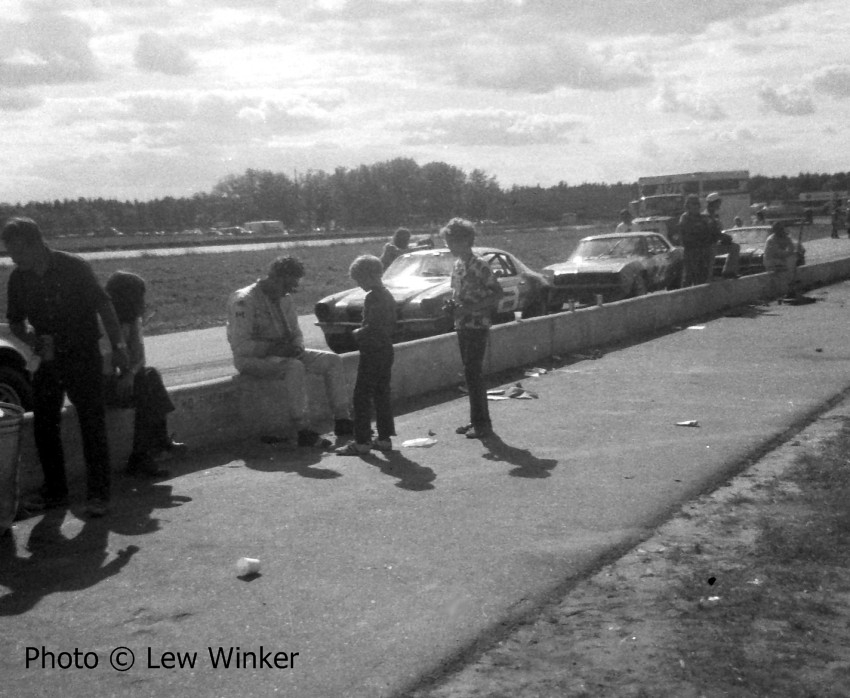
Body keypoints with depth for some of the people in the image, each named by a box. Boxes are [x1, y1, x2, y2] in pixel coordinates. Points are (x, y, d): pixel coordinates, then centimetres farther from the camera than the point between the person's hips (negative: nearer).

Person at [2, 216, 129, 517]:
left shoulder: (75, 267, -13)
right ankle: (55, 492, 18)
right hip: (48, 358, 5)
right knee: (44, 425, 5)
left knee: (92, 424, -5)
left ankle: (98, 495, 0)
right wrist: (33, 340, -9)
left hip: (83, 356, -5)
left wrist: (118, 345, -15)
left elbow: (103, 306, -9)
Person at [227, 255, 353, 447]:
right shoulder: (244, 301, -16)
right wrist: (275, 348, -26)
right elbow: (240, 346, -21)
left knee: (333, 360, -6)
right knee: (295, 367, -37)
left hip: (282, 352, 8)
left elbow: (296, 332, 17)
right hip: (253, 359, -8)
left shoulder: (285, 299, 9)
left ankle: (342, 420, -8)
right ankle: (303, 431, -34)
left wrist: (297, 347, -7)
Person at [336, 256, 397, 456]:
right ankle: (385, 438, 17)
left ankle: (362, 441, -4)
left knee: (362, 396, -4)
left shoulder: (372, 297, -17)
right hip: (386, 351, 9)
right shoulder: (388, 295, 12)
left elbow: (372, 327, -23)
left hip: (372, 353, -9)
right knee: (382, 394, 13)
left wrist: (357, 333, -6)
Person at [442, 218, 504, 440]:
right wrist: (452, 305, 2)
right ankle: (477, 420, 19)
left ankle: (482, 424, -3)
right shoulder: (457, 265, 11)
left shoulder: (479, 265, -14)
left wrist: (470, 308, -20)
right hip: (462, 326, 8)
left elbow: (497, 293, -15)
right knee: (472, 373, 11)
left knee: (473, 374, -9)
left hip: (477, 326, -8)